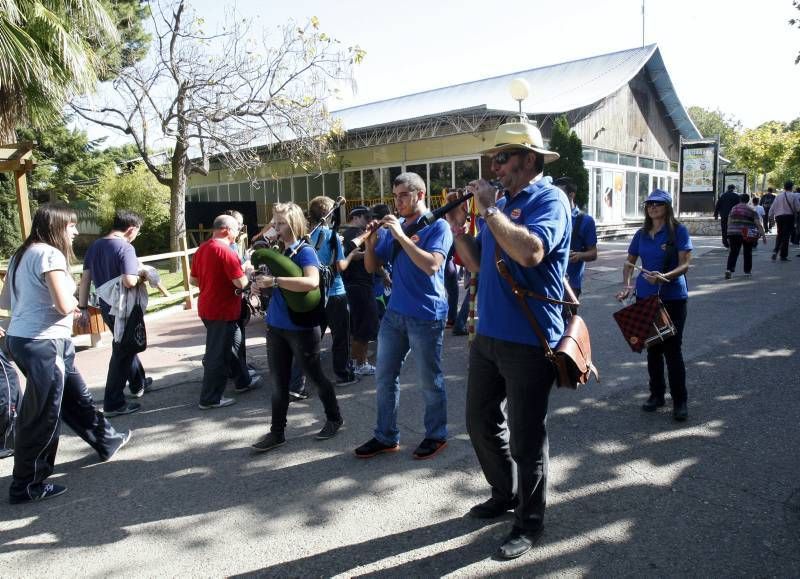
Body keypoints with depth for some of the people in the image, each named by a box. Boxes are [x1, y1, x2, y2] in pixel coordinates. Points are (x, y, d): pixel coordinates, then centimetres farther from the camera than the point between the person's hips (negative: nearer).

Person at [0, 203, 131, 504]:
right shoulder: (50, 254, -16)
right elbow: (65, 304, -23)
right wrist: (74, 304, -2)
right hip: (43, 344, -10)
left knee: (75, 395, 23)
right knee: (42, 416, 2)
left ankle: (107, 441, 40)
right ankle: (27, 485, 15)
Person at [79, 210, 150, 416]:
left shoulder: (95, 246, 5)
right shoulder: (125, 248, -19)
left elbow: (85, 279, 7)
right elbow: (129, 282, -30)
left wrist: (83, 307, 11)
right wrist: (141, 277, -10)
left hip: (106, 307, 8)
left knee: (126, 346, 25)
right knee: (122, 353, 3)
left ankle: (138, 384, 42)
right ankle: (113, 403, 9)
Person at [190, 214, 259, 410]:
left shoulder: (202, 249, 7)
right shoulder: (225, 251, -20)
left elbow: (193, 279, 13)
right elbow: (241, 283, -22)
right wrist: (246, 272, -2)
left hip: (207, 307, 9)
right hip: (222, 311, -9)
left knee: (235, 343, 22)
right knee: (218, 354, 1)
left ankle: (243, 382, 36)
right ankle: (210, 399, 11)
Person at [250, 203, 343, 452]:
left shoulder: (305, 251, -14)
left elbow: (312, 282, -33)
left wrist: (274, 280, -33)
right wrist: (260, 277, 1)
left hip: (301, 327, -7)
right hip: (275, 326, 7)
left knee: (314, 376, 9)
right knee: (278, 382, 11)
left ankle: (334, 418, 30)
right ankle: (277, 432, 22)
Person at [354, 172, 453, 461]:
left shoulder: (437, 226, -7)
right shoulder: (394, 226, 10)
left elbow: (432, 265, -23)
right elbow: (372, 267, 12)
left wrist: (401, 236, -21)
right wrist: (370, 240, -6)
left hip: (426, 316, -6)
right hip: (394, 313, 6)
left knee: (429, 382, 6)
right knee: (384, 378, 11)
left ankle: (436, 436, 24)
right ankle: (386, 436, 25)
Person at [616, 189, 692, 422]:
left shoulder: (679, 230, -6)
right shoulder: (642, 234, 8)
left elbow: (685, 264, -12)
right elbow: (630, 261, 16)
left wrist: (664, 277, -30)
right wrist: (626, 285, -1)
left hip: (673, 298, -4)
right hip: (646, 296, 5)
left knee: (672, 349, -3)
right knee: (652, 347, 12)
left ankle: (680, 401, 9)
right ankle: (656, 394, 26)